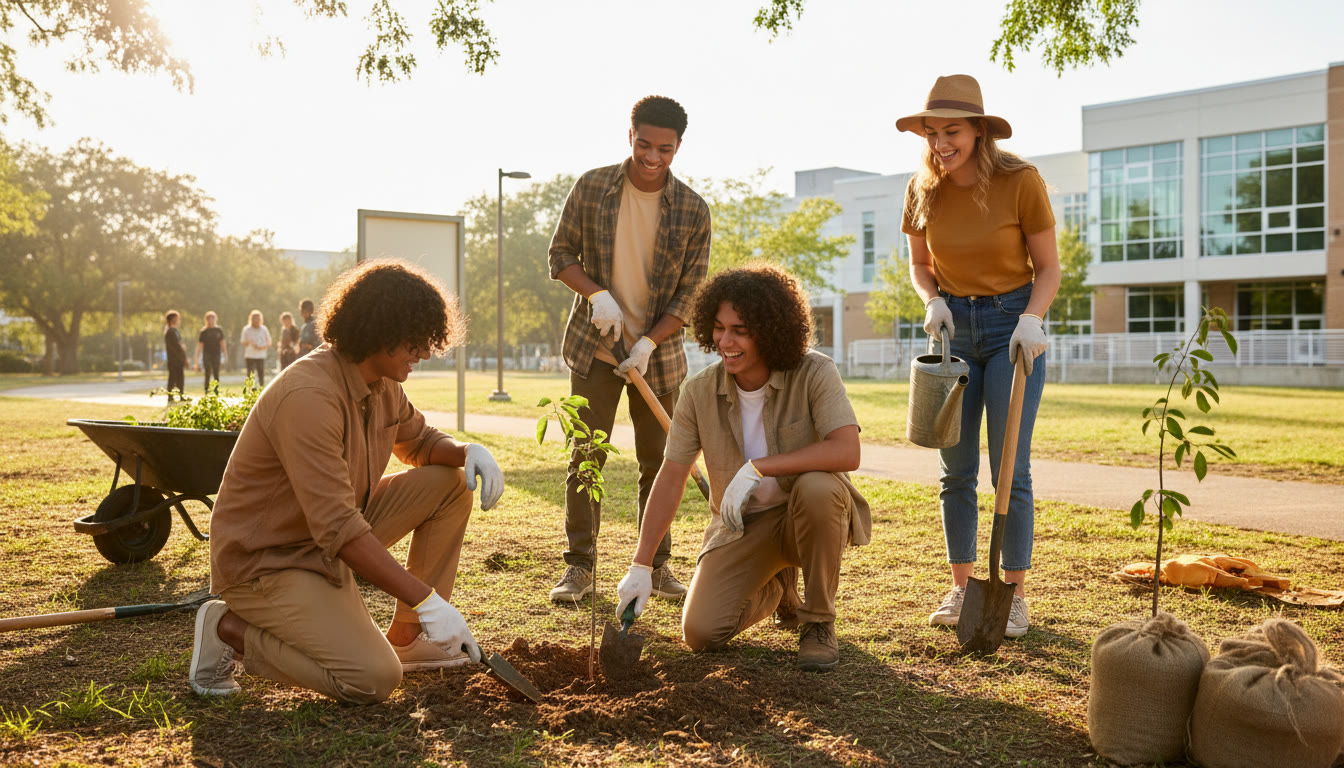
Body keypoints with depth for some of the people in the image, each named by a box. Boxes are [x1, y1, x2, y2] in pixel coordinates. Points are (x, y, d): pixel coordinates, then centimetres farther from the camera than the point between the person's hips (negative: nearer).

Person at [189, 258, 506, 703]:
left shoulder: (382, 384, -1)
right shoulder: (309, 397, -30)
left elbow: (419, 441, 18)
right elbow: (337, 528, -34)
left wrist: (468, 451, -7)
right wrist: (425, 599, -34)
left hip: (333, 542, 9)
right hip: (266, 561, -9)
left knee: (452, 483, -1)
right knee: (374, 679, -22)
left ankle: (407, 636, 7)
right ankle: (231, 630, -2)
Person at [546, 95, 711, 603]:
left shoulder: (692, 210, -5)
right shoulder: (592, 188, -4)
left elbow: (689, 293, -5)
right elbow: (561, 254, 2)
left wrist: (649, 342, -17)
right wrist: (596, 293, -16)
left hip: (657, 351, 1)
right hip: (594, 345, 0)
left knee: (659, 461, 6)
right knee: (586, 457, -1)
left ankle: (657, 565, 19)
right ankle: (579, 566, 9)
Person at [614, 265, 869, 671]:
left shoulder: (814, 373, -18)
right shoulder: (699, 391, -9)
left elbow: (847, 452, -32)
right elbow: (671, 477, -7)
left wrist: (757, 468, -35)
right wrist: (641, 566, -11)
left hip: (811, 517, -3)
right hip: (741, 526, 3)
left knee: (816, 487, -38)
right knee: (701, 633, -12)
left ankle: (819, 622, -13)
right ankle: (776, 587, 23)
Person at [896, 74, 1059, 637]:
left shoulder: (1020, 181, -12)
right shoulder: (923, 190, -3)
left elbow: (1048, 267, -4)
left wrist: (1031, 320, -21)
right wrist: (932, 301, -9)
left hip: (1012, 324, -3)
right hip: (954, 327, 3)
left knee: (1010, 470, -4)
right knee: (955, 470, 6)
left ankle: (1015, 594, 9)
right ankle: (960, 587, 19)